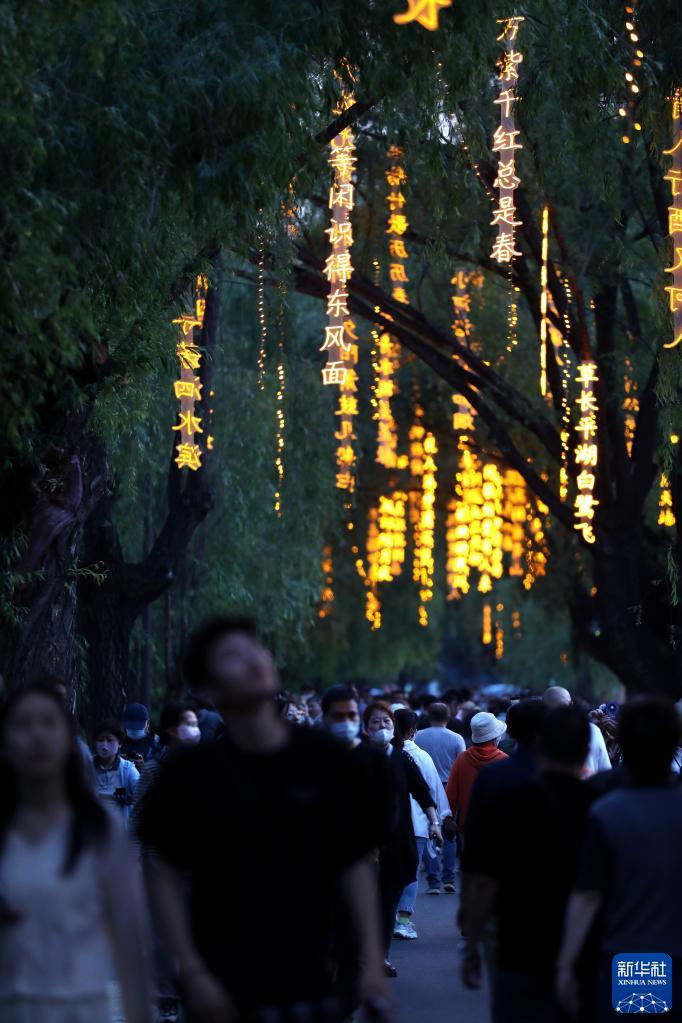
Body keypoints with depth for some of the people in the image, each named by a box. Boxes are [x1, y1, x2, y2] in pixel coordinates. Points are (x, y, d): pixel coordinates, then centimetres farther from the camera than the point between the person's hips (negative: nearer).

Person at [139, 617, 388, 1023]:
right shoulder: (192, 772, -4)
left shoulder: (323, 758, 0)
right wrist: (192, 972, -9)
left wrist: (373, 962, -1)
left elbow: (355, 866, 4)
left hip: (309, 983, 2)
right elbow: (167, 878, 0)